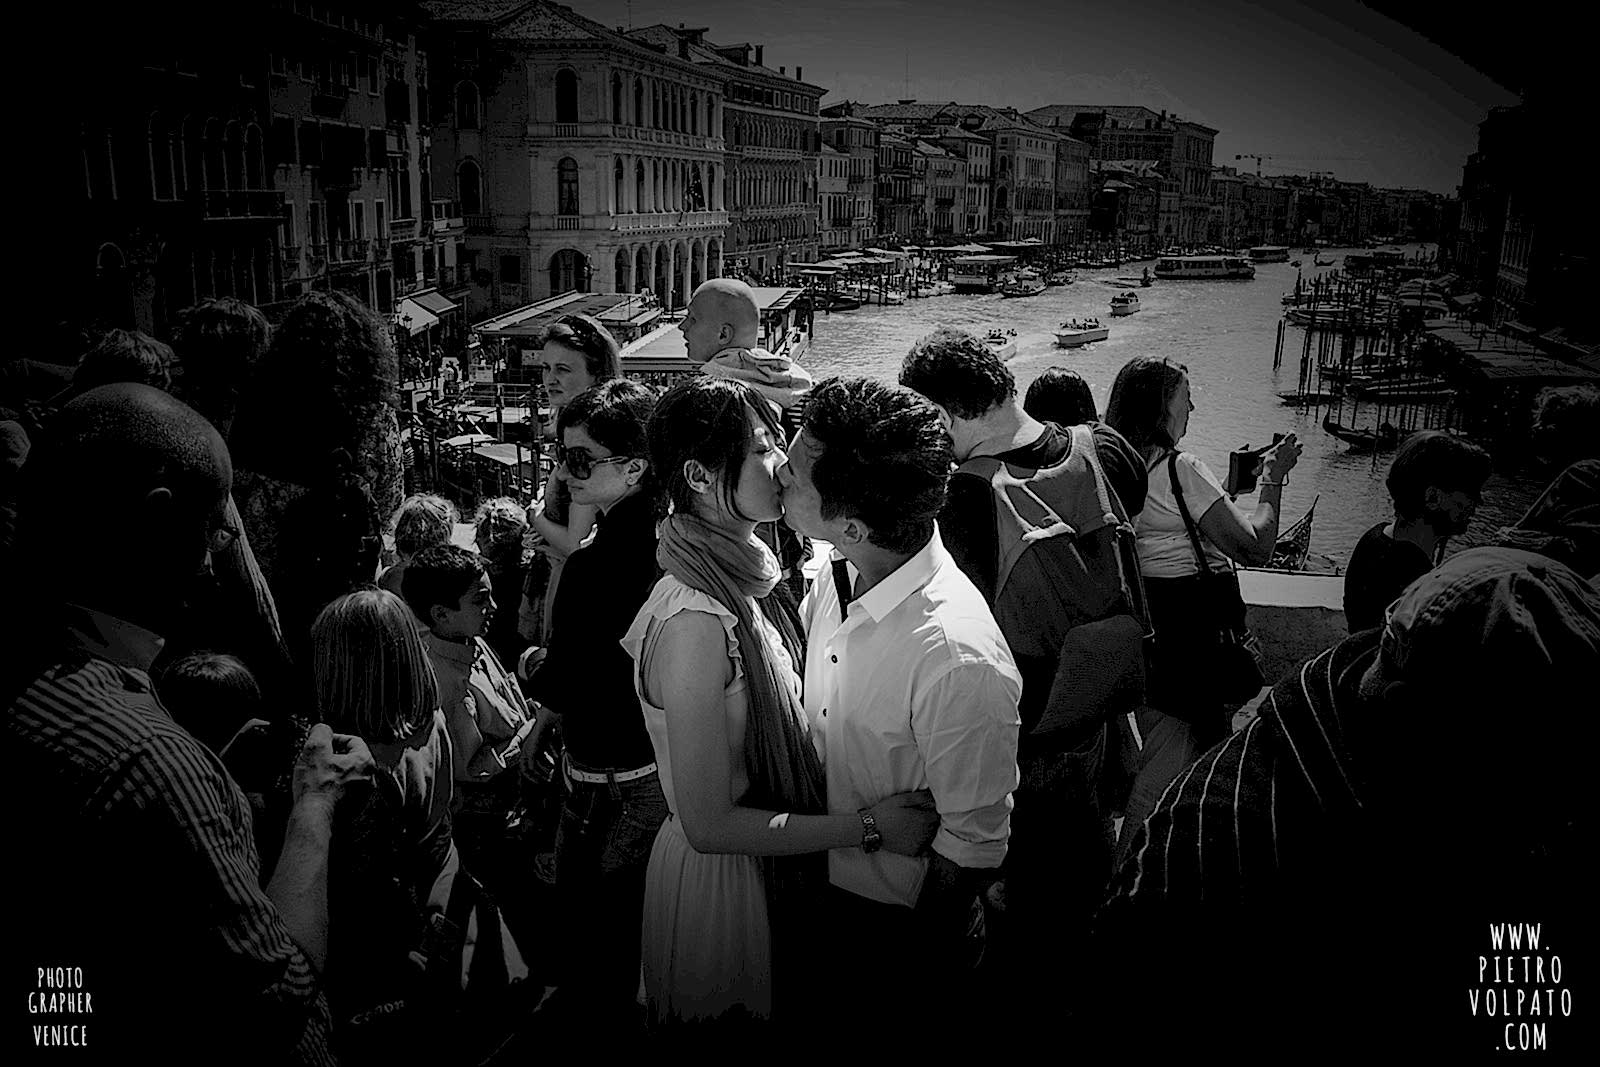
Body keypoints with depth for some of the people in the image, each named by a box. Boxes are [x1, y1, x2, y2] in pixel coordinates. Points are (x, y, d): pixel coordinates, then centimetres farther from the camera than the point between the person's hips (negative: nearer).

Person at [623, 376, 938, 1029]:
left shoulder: (734, 578, -2)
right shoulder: (696, 622, -30)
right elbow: (709, 824, -27)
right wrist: (868, 827, -22)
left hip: (771, 865, 8)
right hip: (721, 877, -8)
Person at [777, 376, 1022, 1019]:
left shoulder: (961, 662, -36)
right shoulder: (836, 578, -12)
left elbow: (973, 845, -23)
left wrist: (911, 959, -10)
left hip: (903, 924, -6)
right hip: (826, 883, 7)